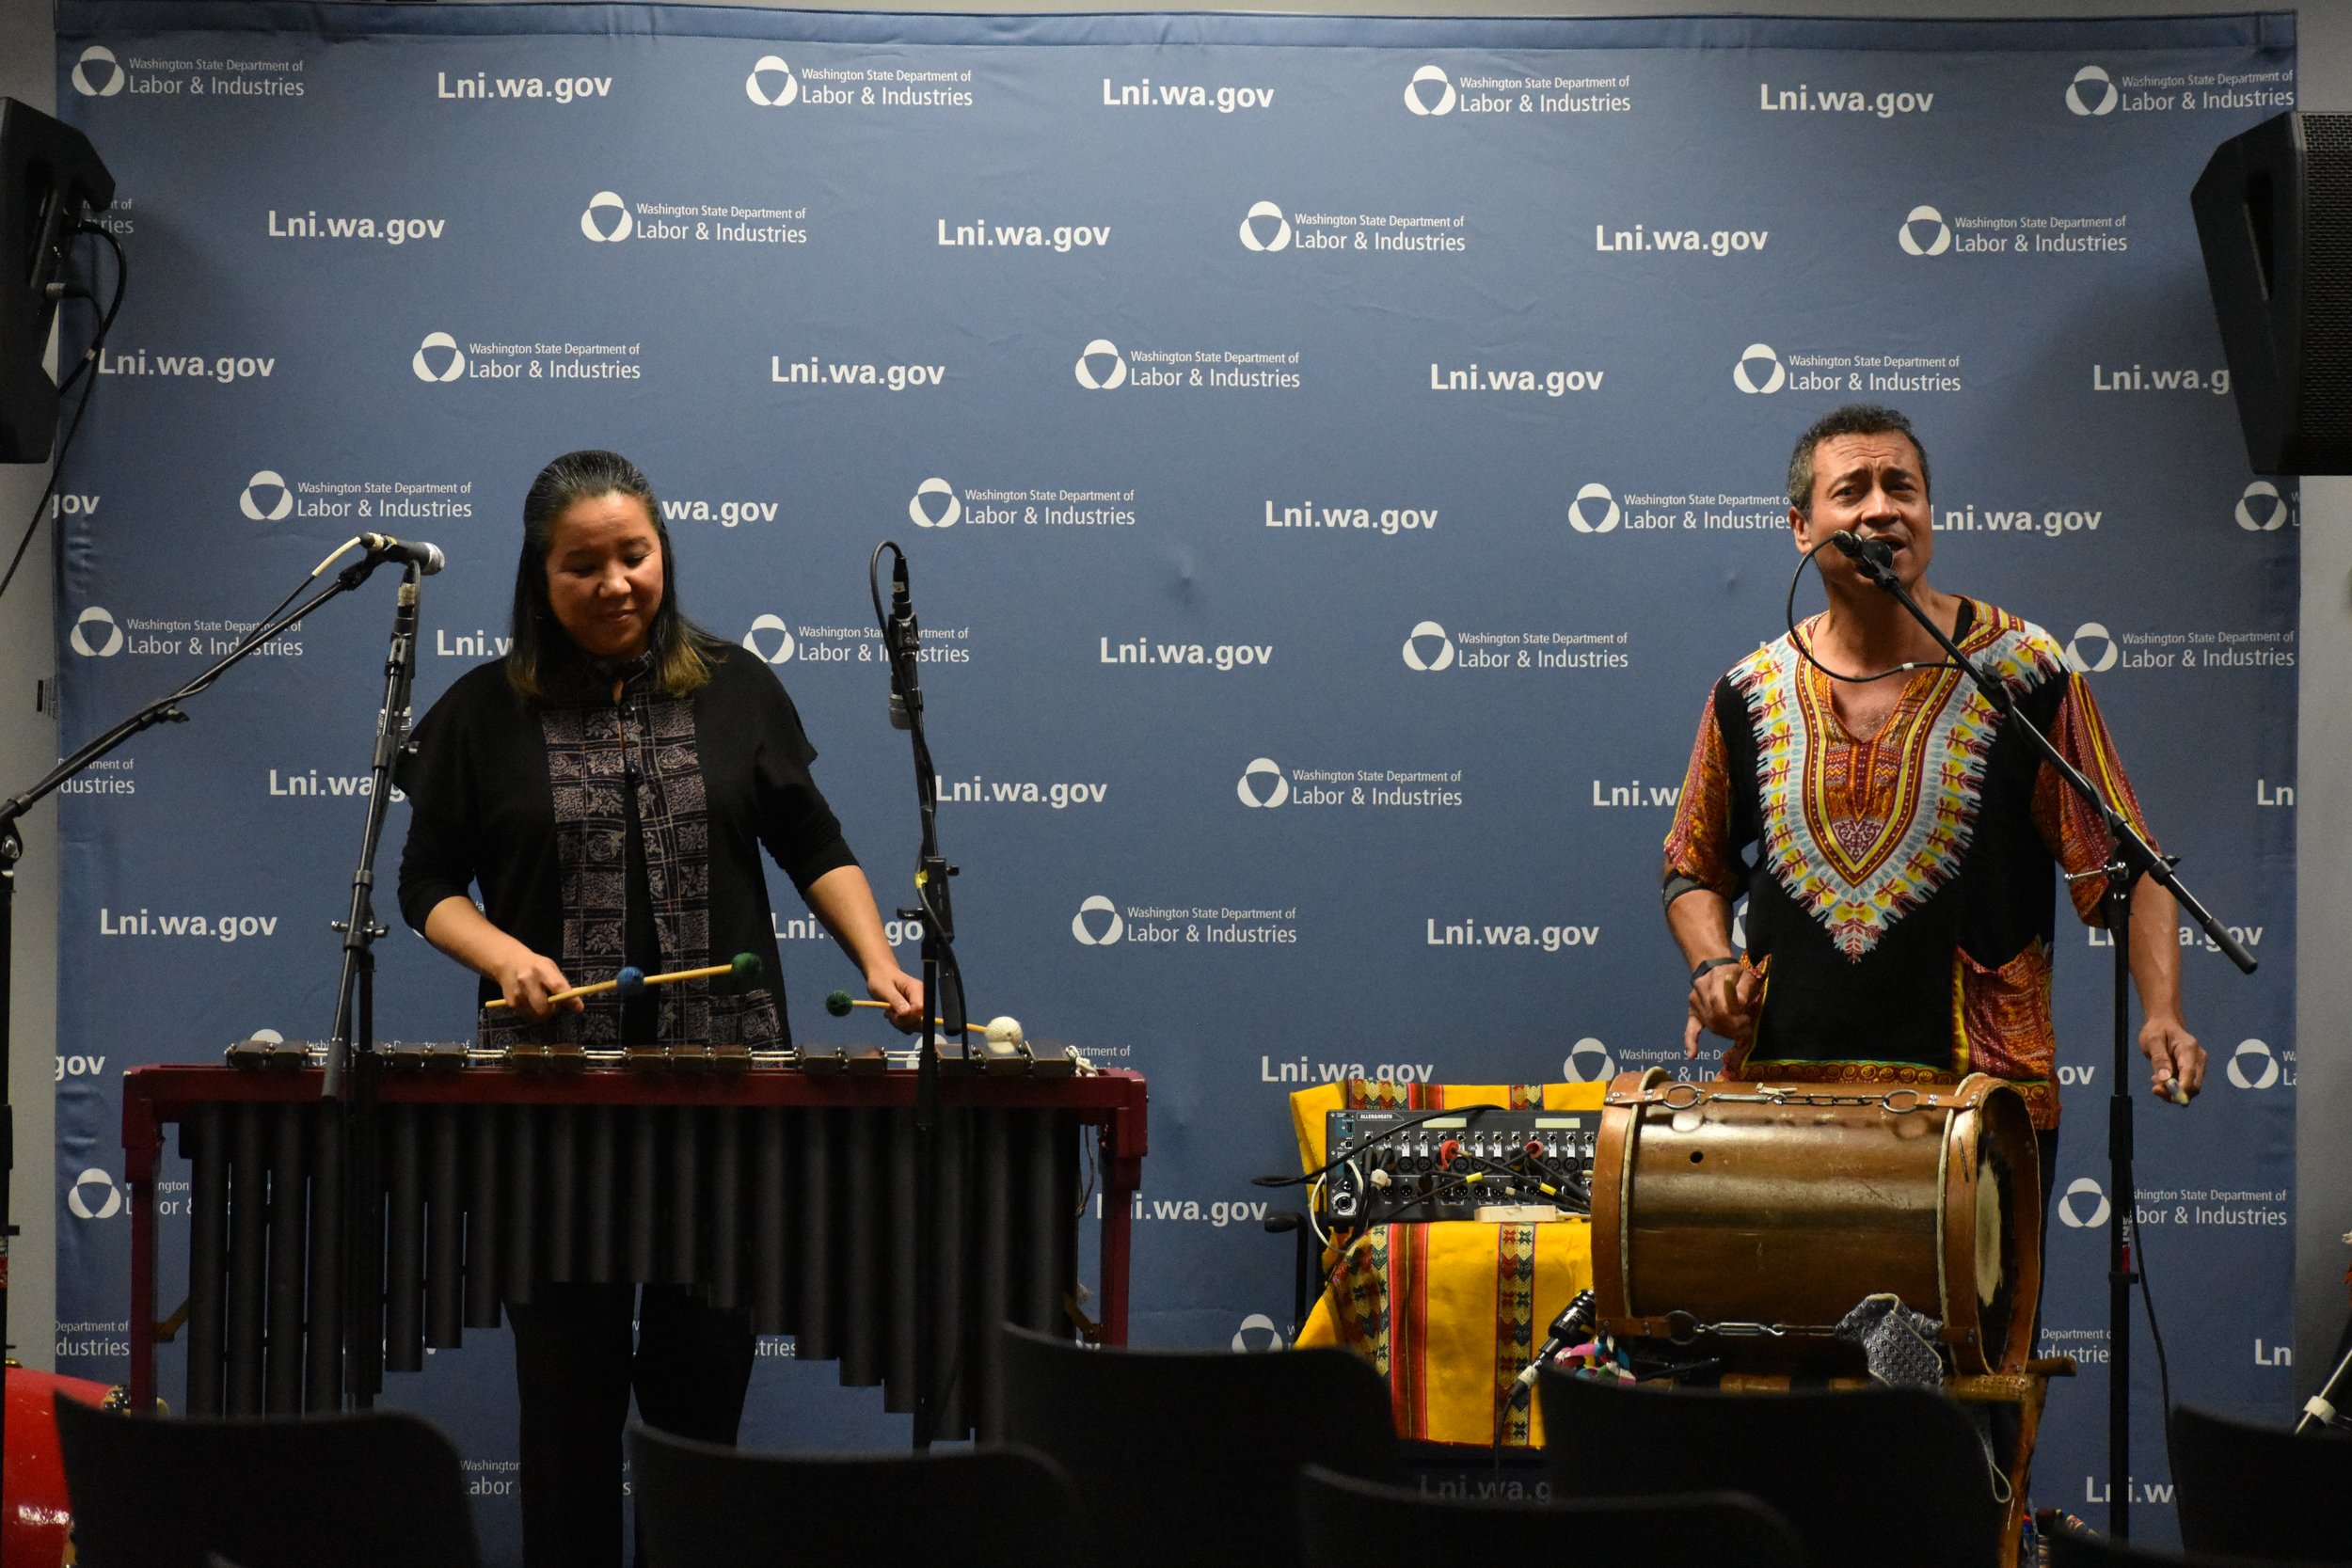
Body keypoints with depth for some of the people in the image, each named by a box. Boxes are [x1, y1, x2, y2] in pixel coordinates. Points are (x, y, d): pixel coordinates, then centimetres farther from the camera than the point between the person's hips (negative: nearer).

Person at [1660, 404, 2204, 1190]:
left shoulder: (2023, 673, -1)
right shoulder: (1751, 694, 7)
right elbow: (1695, 872, 19)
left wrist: (2162, 1013, -14)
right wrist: (1714, 966, 0)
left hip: (1981, 1102, -2)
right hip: (1780, 1091, 2)